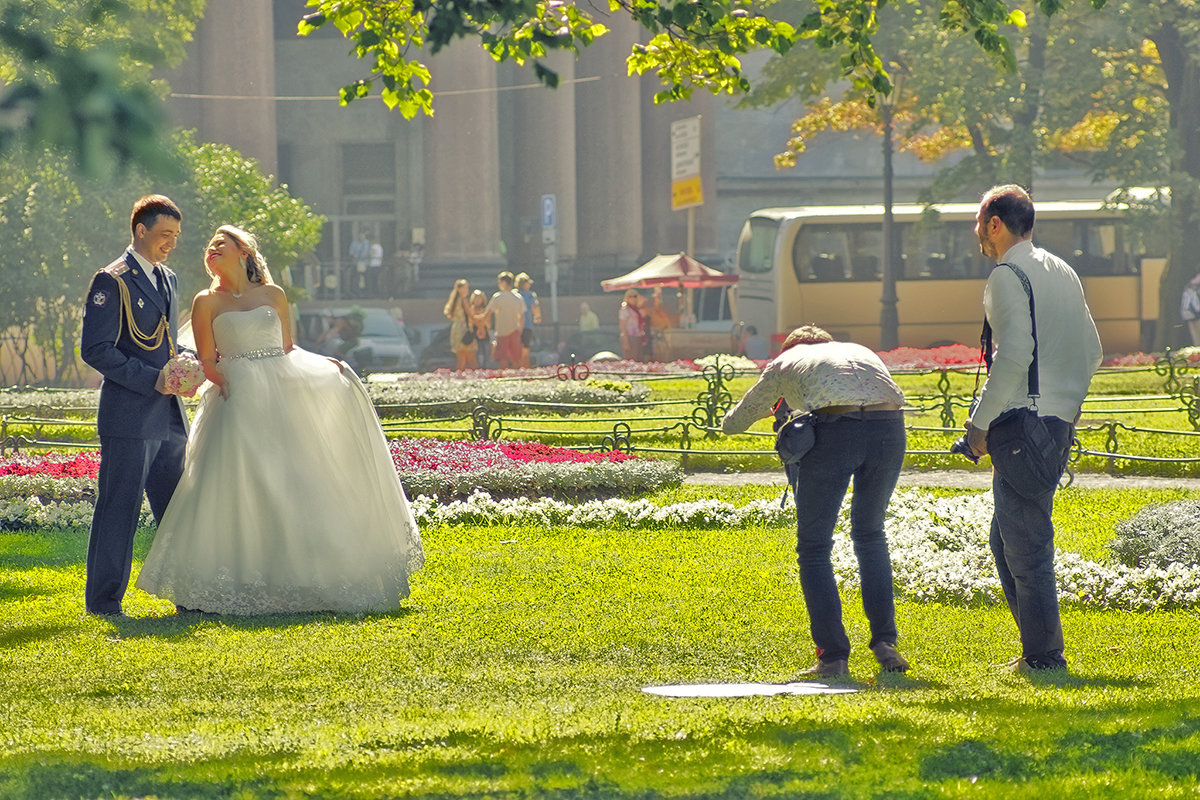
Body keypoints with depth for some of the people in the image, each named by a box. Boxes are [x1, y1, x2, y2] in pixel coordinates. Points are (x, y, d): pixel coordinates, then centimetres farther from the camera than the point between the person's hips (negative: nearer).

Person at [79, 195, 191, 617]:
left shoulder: (168, 280, 16)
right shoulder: (112, 282, -9)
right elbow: (95, 349, -14)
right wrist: (151, 379, -18)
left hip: (168, 416, 8)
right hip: (129, 417, -8)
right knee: (118, 508, -4)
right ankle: (103, 599, 2)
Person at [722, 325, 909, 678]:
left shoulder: (784, 363, 28)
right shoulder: (860, 351, 36)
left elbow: (731, 424, 36)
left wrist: (766, 408, 59)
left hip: (836, 430, -3)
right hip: (889, 426, 4)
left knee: (814, 546, 12)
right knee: (869, 533, 26)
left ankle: (833, 656, 5)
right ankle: (885, 641, 19)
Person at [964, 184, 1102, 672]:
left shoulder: (1008, 276, -9)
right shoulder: (1063, 273, 17)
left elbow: (1014, 353, -20)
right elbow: (1091, 350, 19)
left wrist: (980, 422, -16)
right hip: (1060, 421, 9)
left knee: (1025, 544, -5)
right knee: (1006, 539, 16)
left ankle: (1044, 655, -5)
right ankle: (1038, 648, 16)